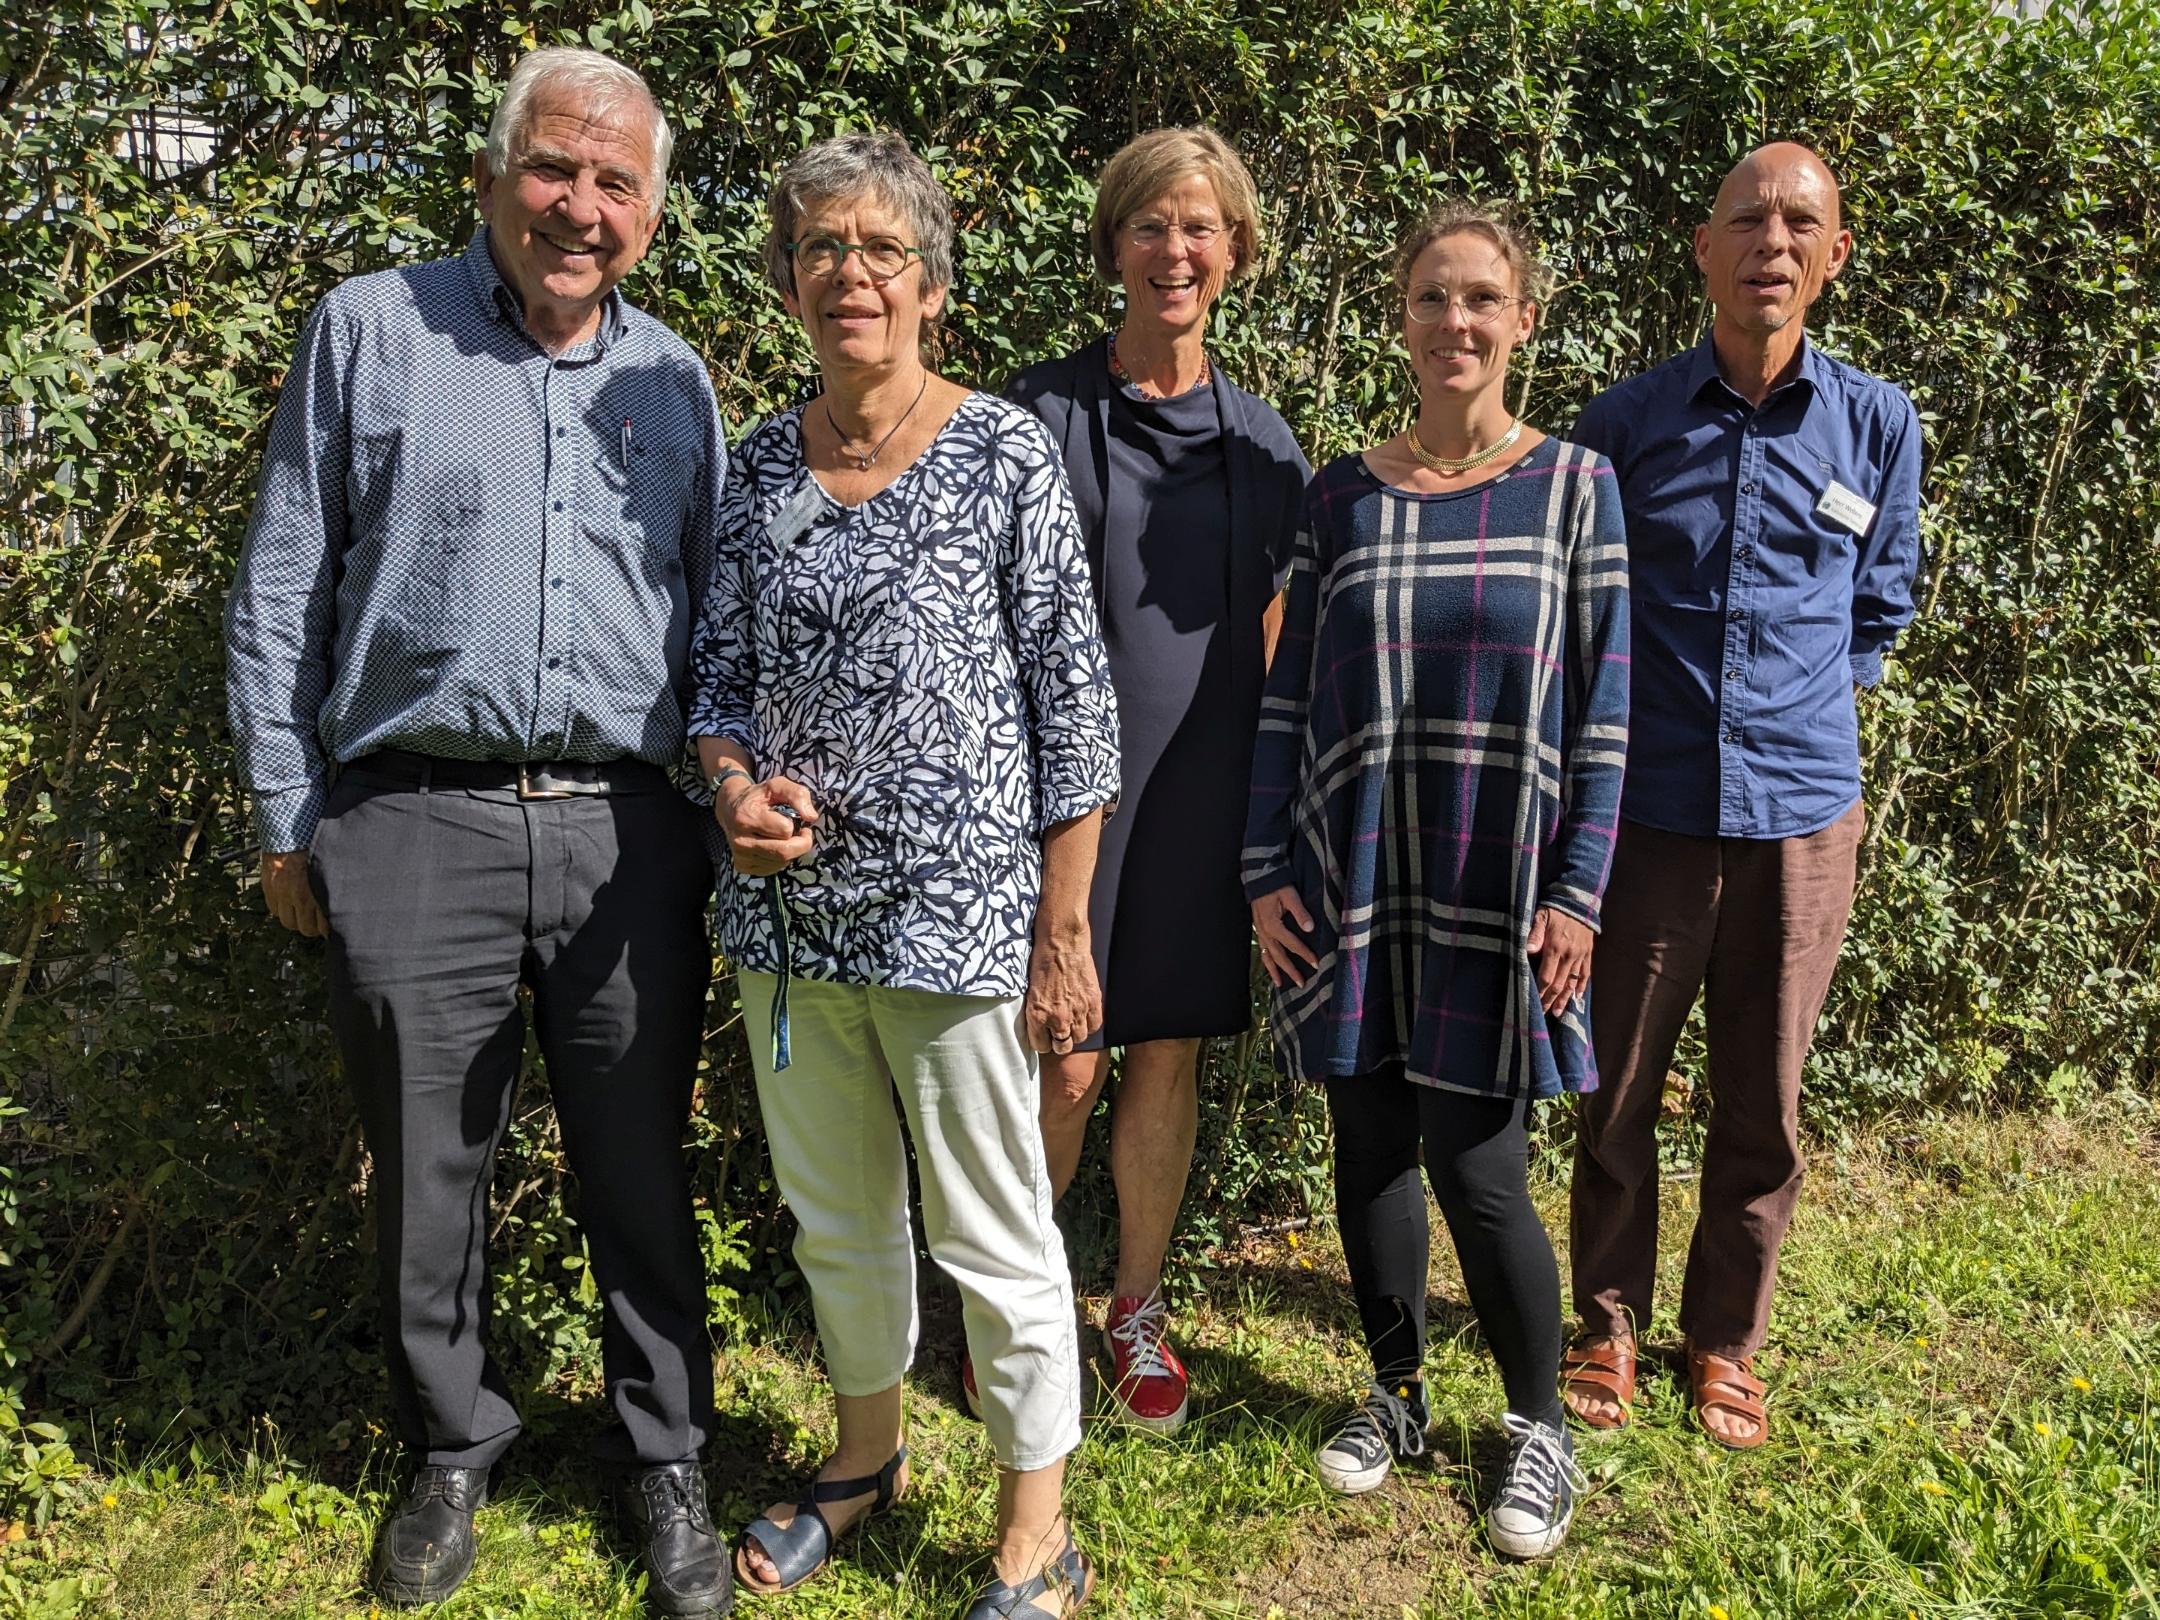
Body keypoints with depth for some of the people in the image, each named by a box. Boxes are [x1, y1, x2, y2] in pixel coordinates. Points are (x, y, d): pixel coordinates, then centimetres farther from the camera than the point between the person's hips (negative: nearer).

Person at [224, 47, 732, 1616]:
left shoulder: (675, 381, 12)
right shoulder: (370, 330, 4)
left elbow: (715, 619, 17)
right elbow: (281, 593, 5)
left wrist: (721, 798, 7)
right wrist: (287, 818, 3)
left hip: (627, 836, 2)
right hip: (415, 825, -1)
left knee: (642, 1175, 9)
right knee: (428, 1169, 11)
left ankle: (666, 1462, 27)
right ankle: (454, 1449, 34)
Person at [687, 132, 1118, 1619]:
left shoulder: (1006, 453, -7)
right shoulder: (760, 465, 7)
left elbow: (1073, 700, -8)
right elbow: (721, 669, 13)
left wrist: (1064, 929, -10)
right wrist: (736, 785, -9)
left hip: (957, 917, -5)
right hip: (790, 909, 5)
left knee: (993, 1237, 6)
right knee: (835, 1217, 20)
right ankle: (869, 1455, 43)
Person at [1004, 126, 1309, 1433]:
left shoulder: (1260, 438, 8)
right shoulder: (1043, 415, -2)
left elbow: (1271, 638, 12)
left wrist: (1272, 799, 9)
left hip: (1203, 786, 3)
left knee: (1169, 1056, 10)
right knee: (1065, 1063, 0)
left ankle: (1139, 1311, 28)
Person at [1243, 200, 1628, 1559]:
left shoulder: (1574, 486, 0)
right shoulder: (1342, 496, 5)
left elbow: (1602, 708, -1)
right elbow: (1289, 698, 6)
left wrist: (1576, 892, -7)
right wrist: (1270, 874, 0)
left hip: (1497, 888, -2)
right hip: (1353, 885, 3)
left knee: (1476, 1167, -2)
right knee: (1371, 1150, 9)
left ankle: (1541, 1430, 22)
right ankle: (1397, 1394, 32)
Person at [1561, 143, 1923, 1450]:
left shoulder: (1879, 424, 3)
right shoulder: (1628, 420, -1)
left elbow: (1882, 607, 17)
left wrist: (1801, 706, 10)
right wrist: (1646, 710, 8)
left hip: (1801, 810, 1)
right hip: (1651, 803, -1)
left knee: (1764, 1105, 11)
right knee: (1622, 1089, 7)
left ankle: (1728, 1340, 30)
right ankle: (1611, 1323, 28)